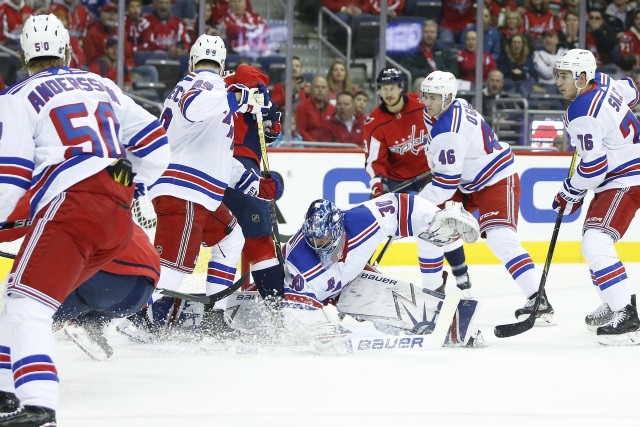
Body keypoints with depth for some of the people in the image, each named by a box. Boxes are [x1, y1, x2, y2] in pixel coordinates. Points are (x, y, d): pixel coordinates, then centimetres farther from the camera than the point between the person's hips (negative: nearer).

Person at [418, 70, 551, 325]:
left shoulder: (448, 130, -29)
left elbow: (446, 182, -29)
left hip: (497, 181, -11)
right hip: (467, 182, 11)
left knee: (501, 239, -26)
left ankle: (539, 302, -30)